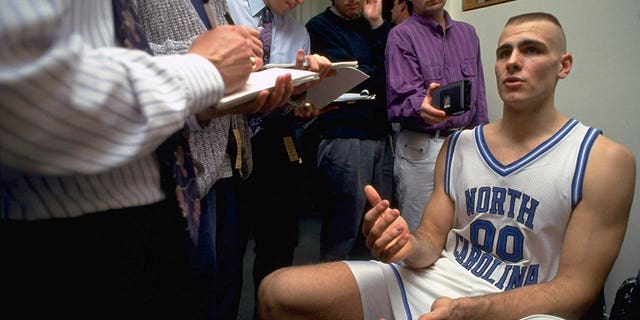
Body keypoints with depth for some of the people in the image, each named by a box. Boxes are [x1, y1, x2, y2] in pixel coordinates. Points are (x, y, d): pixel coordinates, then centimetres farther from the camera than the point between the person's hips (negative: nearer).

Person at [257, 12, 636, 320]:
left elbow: (575, 286, -9)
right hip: (429, 280, 4)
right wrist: (408, 244, -17)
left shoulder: (605, 160, -5)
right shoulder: (458, 146, 8)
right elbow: (433, 242, 9)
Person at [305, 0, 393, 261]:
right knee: (343, 231, -4)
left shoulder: (371, 26, 19)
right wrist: (381, 73, 5)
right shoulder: (321, 27, 2)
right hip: (344, 138, -6)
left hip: (379, 135, 6)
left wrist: (378, 24, 1)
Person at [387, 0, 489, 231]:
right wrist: (422, 107, -38)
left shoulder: (467, 33, 14)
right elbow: (402, 97, -16)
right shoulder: (402, 35, -4)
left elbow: (479, 96, 16)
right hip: (421, 149, -5)